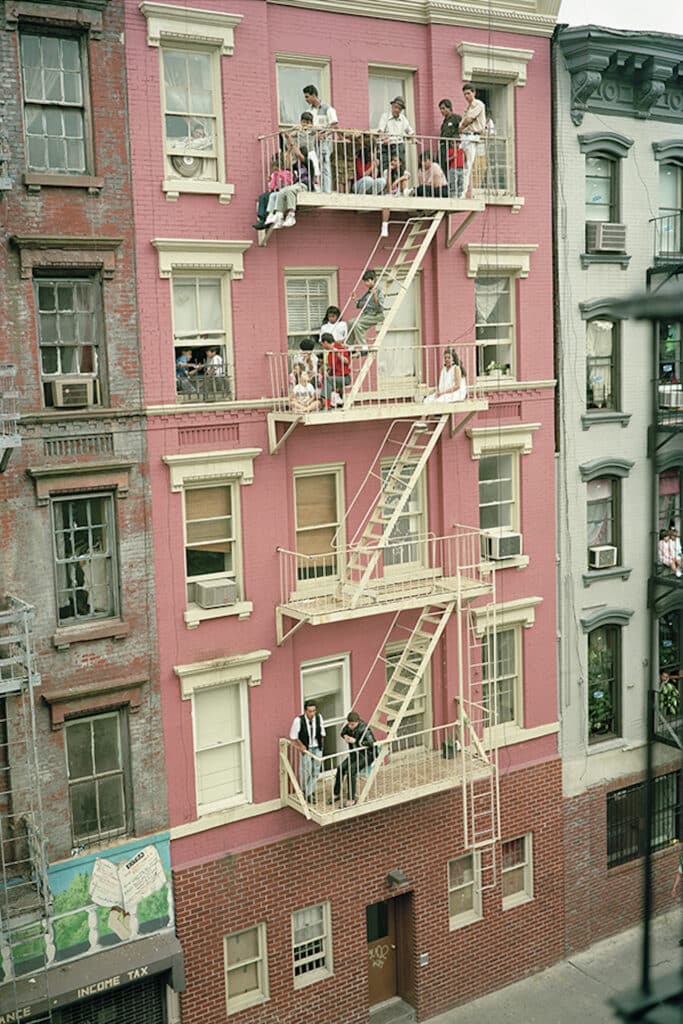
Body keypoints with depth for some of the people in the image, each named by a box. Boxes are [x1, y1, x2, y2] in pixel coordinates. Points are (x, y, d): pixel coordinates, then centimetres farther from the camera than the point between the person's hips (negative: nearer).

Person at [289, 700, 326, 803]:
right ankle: (307, 793, 14)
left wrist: (321, 746, 7)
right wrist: (301, 746, -12)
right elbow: (293, 736, -9)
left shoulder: (319, 717, -10)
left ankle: (312, 790, 26)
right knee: (307, 772, -1)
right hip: (306, 749, -4)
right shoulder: (299, 720, -21)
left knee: (316, 771, 10)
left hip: (317, 748, 4)